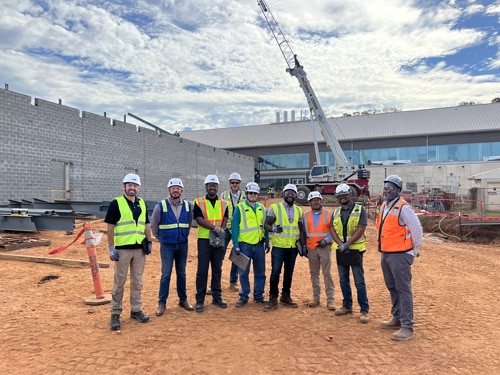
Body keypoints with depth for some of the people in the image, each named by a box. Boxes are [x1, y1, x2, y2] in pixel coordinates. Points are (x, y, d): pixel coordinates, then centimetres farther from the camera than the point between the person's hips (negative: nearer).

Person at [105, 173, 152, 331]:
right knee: (119, 282, 4)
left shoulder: (142, 203, 10)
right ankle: (115, 313, 15)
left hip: (140, 248, 5)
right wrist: (111, 248, -11)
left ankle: (136, 310, 24)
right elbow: (110, 227, -7)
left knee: (137, 282, 12)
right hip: (122, 248, -5)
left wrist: (149, 242, 9)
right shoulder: (116, 203, -5)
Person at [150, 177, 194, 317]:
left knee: (181, 273, 12)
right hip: (167, 246, -3)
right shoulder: (160, 206, -7)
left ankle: (183, 300, 25)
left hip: (183, 245, 3)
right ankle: (162, 303, 12)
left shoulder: (188, 206, 1)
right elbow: (153, 225, 3)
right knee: (166, 274, 0)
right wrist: (161, 239, 8)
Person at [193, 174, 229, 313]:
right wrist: (216, 228, -19)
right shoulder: (199, 202, -1)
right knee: (202, 270, 0)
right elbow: (199, 220, -12)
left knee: (217, 269, 10)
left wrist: (220, 235, -15)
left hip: (219, 240, 3)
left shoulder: (224, 203, 8)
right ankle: (200, 300, 7)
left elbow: (224, 221, 1)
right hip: (204, 240, -3)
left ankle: (217, 297, 21)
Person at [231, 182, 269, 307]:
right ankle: (244, 296, 16)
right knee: (244, 272, 4)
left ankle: (259, 295, 23)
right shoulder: (240, 208, -3)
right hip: (245, 244, -4)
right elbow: (234, 226, -6)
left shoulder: (262, 208, 10)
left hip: (259, 244, 4)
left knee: (260, 272, 10)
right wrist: (235, 244, -12)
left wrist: (267, 241, 9)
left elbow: (265, 225, 14)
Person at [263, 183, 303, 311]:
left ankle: (286, 296, 26)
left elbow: (301, 228, 16)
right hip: (278, 246, -4)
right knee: (275, 272, -6)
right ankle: (273, 298, 7)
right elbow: (266, 224, -6)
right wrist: (274, 229, -27)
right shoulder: (275, 207, -3)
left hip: (293, 247, 4)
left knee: (289, 272, 11)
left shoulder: (298, 210, 10)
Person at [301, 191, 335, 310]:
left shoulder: (328, 214, 0)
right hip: (311, 249, 3)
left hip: (325, 248, -3)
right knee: (314, 273, 9)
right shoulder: (306, 216, 8)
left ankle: (330, 300, 3)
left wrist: (326, 240, -14)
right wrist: (303, 246, 8)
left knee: (327, 274, -3)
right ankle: (316, 298, 20)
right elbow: (303, 232, 12)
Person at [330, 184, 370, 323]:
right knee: (343, 280, 13)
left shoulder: (360, 209, -4)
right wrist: (340, 244, -12)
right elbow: (333, 230, 5)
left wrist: (347, 244, -16)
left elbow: (361, 229, -13)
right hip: (340, 250, 5)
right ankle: (347, 306, 26)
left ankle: (364, 310, 6)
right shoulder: (336, 212, 11)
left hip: (355, 249, -5)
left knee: (359, 282, -2)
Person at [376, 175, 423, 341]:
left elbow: (416, 229, -15)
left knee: (403, 290, -4)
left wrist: (415, 249, -5)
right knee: (392, 288, 18)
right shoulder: (384, 206, 11)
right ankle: (397, 319, 32)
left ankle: (407, 328, 3)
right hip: (385, 254, 9)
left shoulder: (403, 207, -16)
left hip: (400, 255, -9)